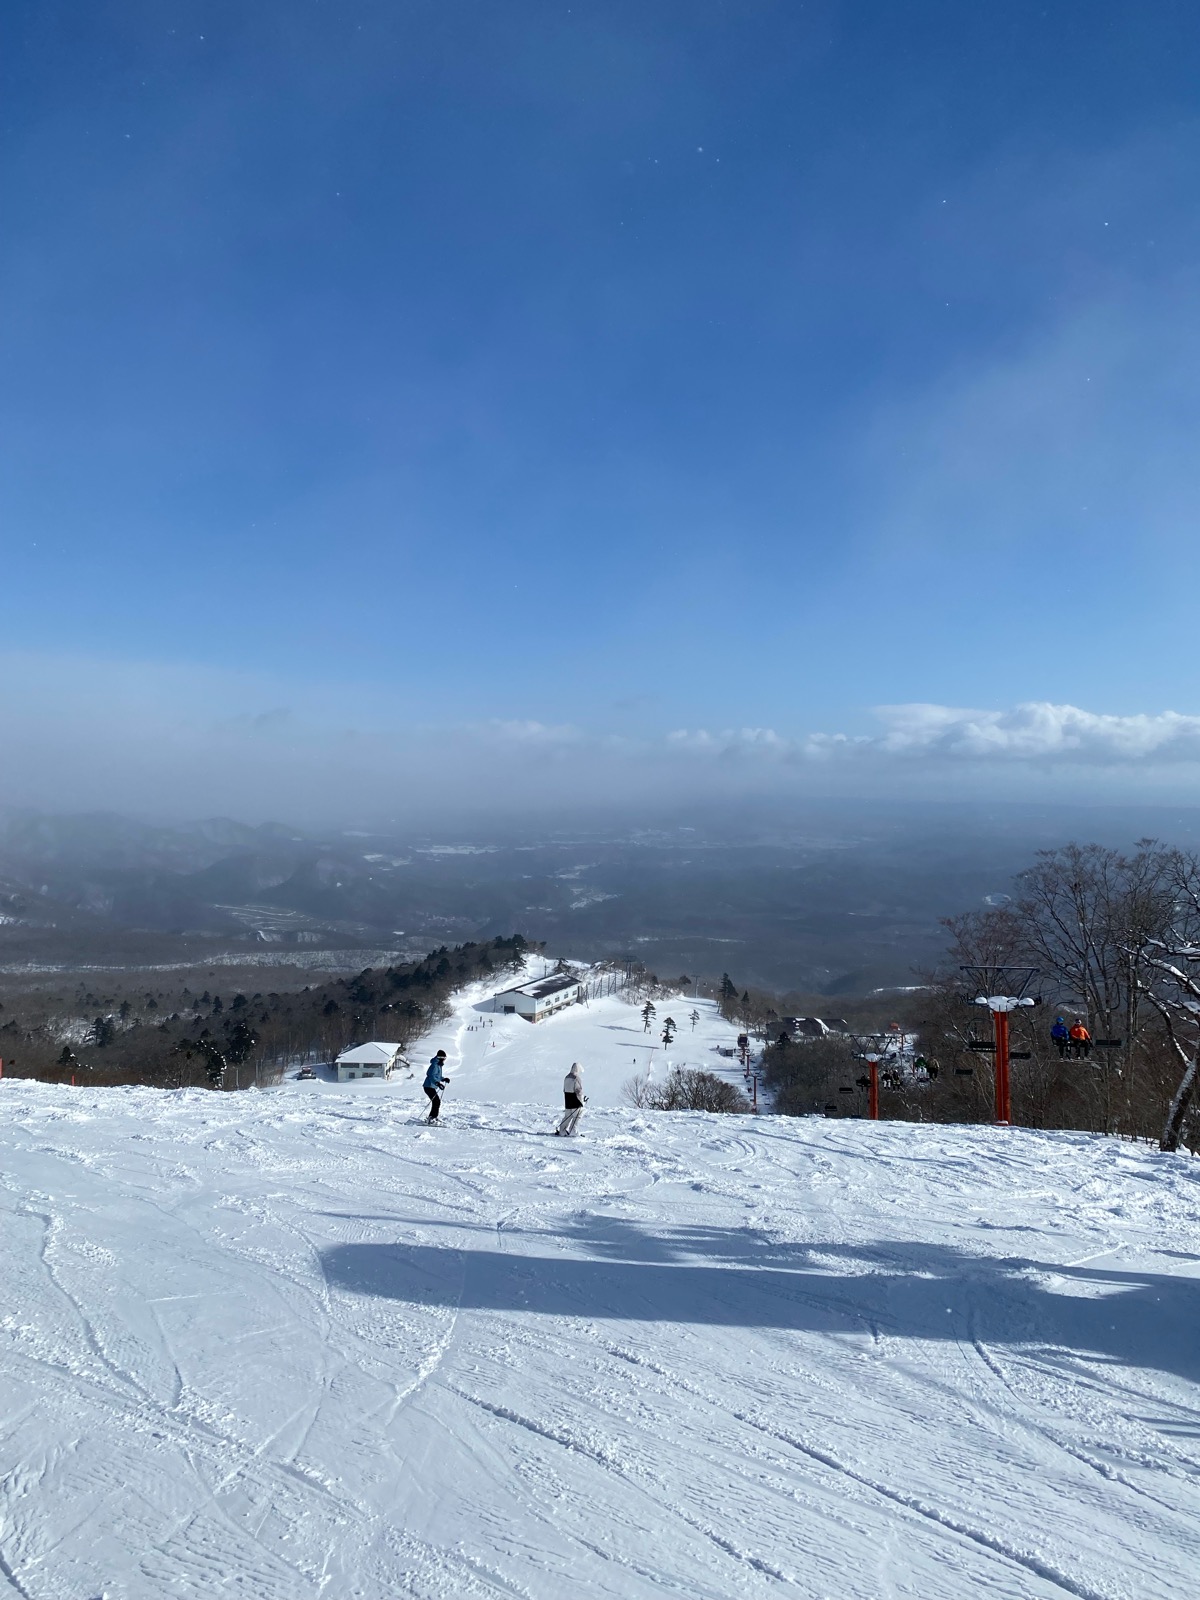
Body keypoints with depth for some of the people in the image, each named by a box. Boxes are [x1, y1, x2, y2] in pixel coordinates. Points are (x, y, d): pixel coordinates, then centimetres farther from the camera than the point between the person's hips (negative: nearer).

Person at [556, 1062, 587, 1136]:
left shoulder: (567, 1077, 9)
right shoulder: (576, 1078, -16)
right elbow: (579, 1091, -18)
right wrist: (583, 1098, -5)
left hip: (568, 1101, 8)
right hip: (576, 1102, -8)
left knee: (568, 1116, 16)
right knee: (577, 1116, 1)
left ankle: (562, 1130, 16)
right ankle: (573, 1132, -2)